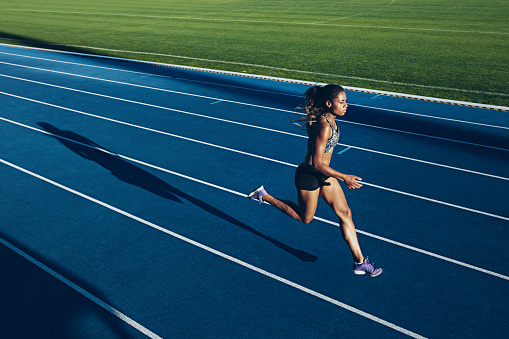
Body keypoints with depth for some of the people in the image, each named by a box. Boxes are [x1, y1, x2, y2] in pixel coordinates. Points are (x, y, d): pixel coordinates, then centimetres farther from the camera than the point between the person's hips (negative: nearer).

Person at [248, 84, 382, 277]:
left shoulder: (329, 119, -1)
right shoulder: (324, 126, -30)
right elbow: (316, 163, -29)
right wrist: (343, 177, -25)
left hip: (324, 174, 9)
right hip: (309, 176, -9)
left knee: (345, 214, 6)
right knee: (305, 218, 15)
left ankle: (359, 262, 13)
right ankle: (264, 196, 27)